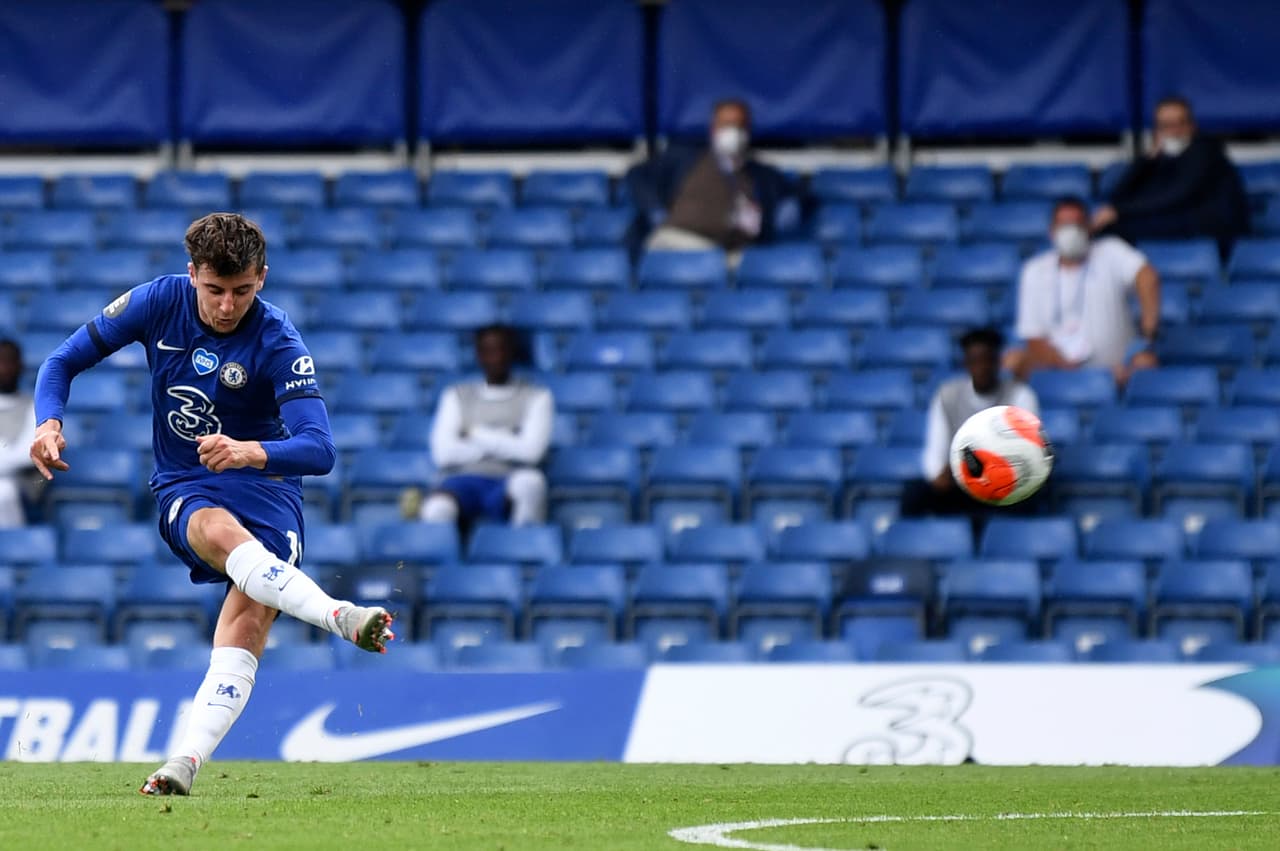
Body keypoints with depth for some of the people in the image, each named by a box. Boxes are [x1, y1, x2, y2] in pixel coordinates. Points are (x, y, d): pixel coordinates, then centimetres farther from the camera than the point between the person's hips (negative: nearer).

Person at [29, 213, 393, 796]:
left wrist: (253, 453, -46)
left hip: (266, 488, -1)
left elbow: (319, 450, -26)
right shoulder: (159, 302, -7)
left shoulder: (277, 343, -16)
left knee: (249, 621, -24)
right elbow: (65, 360, 3)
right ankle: (342, 617, -55)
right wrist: (49, 423, -18)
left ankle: (184, 763, -32)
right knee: (222, 532, -36)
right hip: (185, 491, 1)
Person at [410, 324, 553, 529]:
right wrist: (504, 442, 2)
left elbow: (530, 450, -1)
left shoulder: (536, 397, 15)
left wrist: (477, 433, 5)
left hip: (509, 488, 0)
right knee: (437, 510, -39)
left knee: (530, 481, -40)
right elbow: (443, 453, 5)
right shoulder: (457, 395, 20)